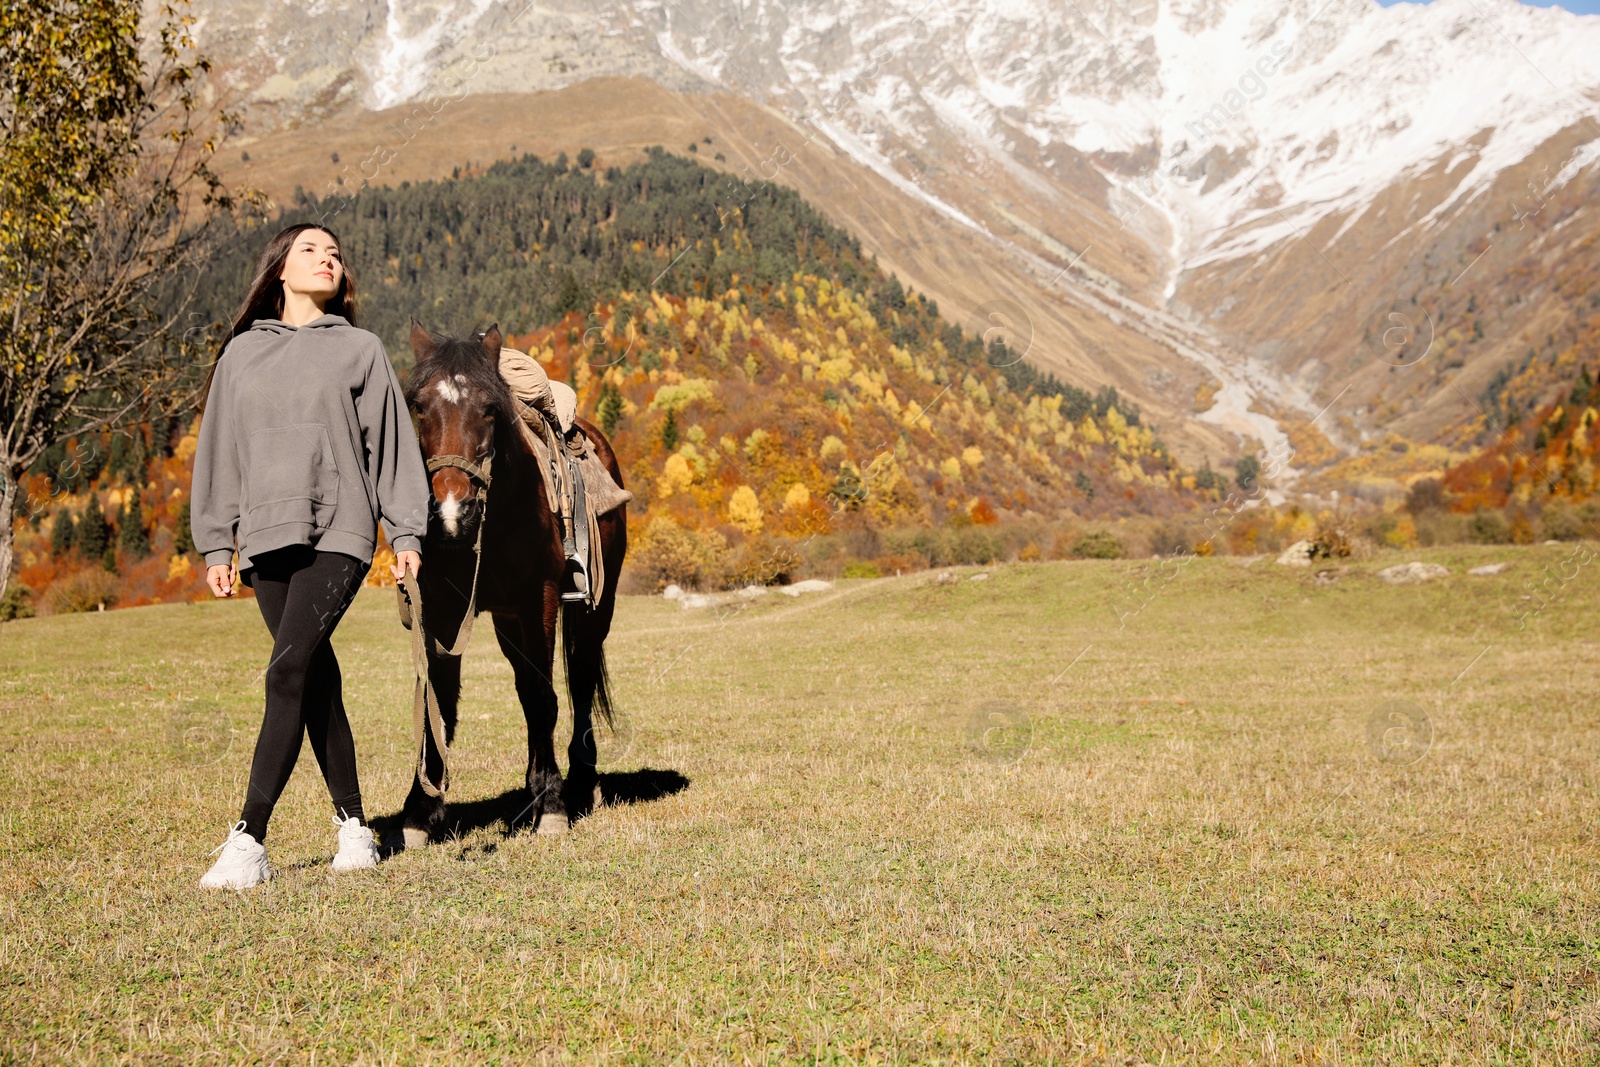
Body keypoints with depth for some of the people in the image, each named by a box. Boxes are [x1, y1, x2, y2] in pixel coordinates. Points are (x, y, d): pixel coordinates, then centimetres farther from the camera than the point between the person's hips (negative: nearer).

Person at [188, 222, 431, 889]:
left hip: (339, 534, -3)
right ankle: (353, 827, 17)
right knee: (316, 682, 6)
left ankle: (248, 842, -18)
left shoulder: (361, 350, 9)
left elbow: (392, 445, 7)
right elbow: (219, 452, 15)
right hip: (267, 538, 3)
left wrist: (406, 534, -1)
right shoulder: (242, 352, 15)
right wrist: (216, 545, 10)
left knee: (289, 672, -16)